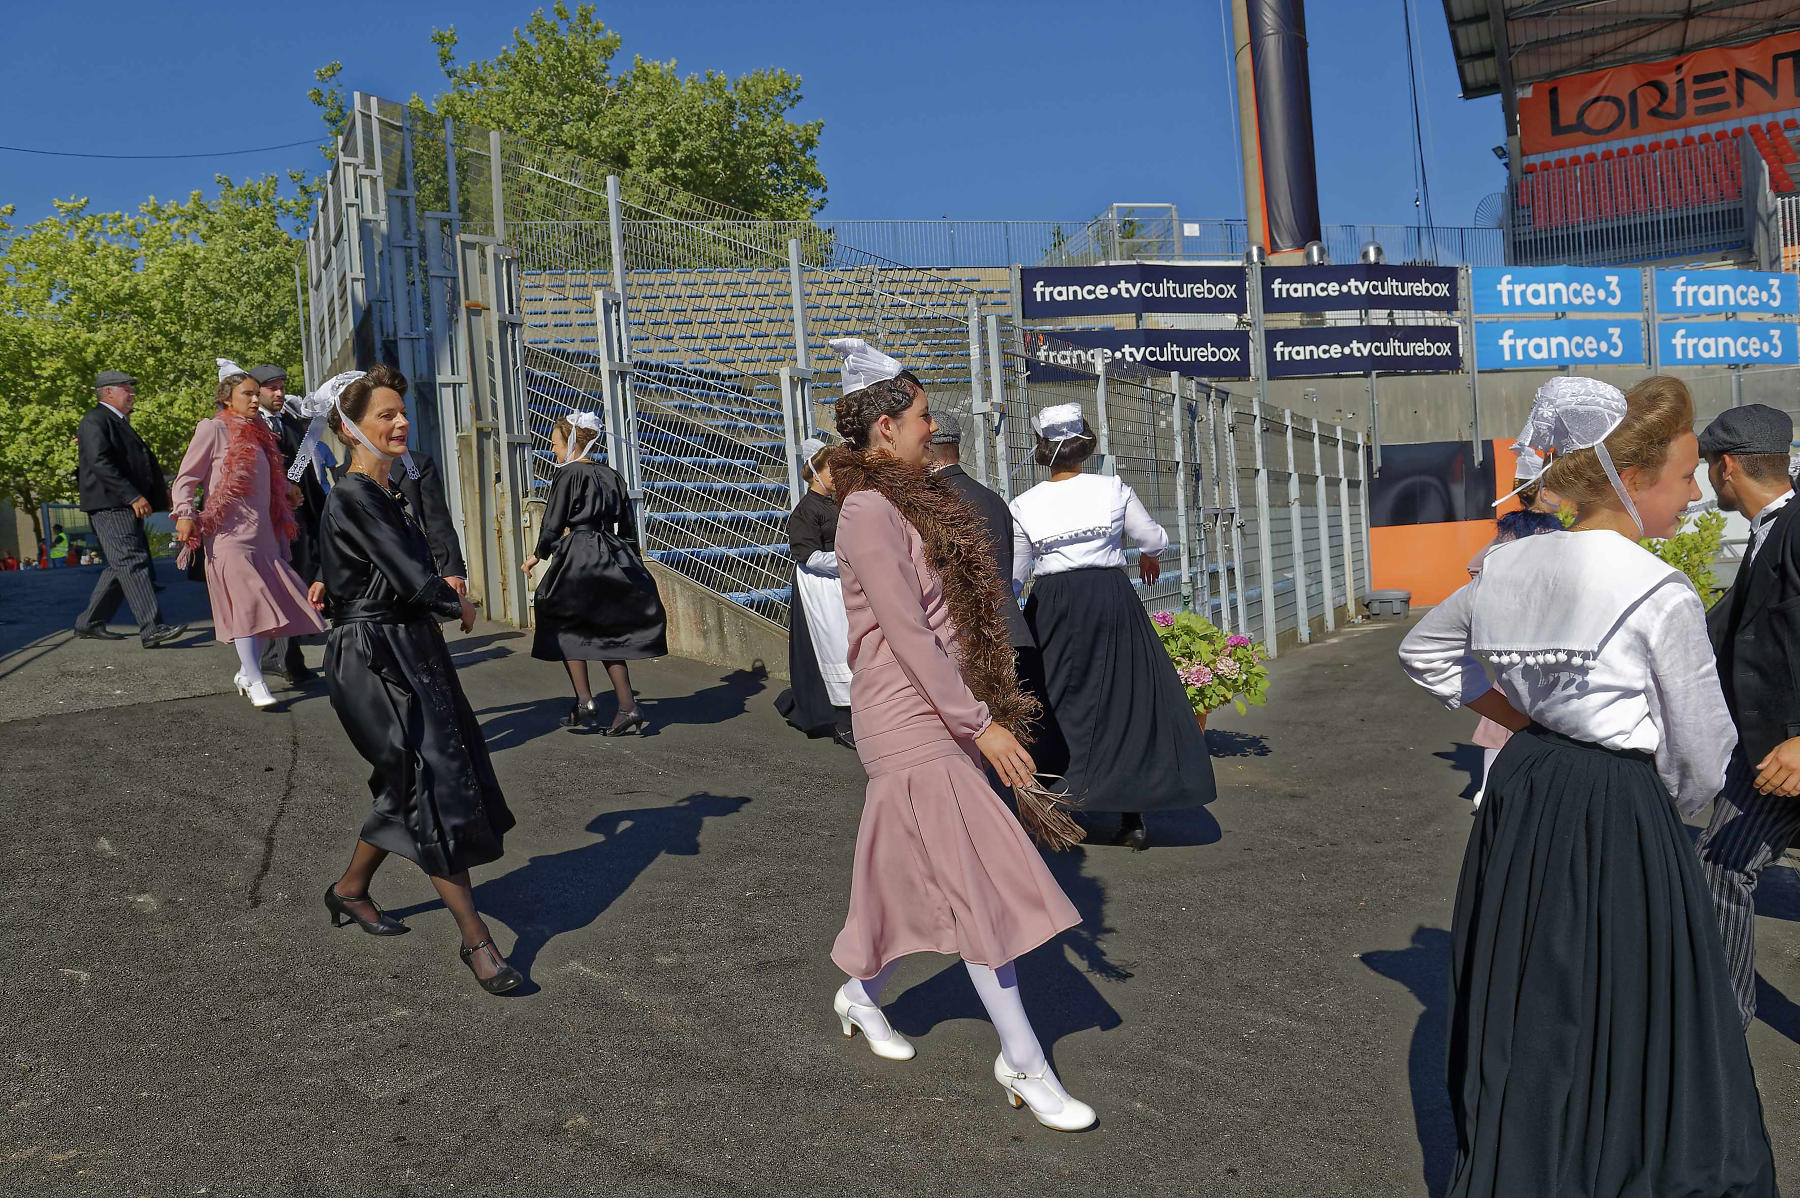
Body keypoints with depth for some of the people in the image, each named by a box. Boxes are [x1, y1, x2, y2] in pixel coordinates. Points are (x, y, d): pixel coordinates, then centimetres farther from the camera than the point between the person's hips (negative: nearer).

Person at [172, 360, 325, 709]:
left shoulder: (259, 433, 18)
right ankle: (254, 681, -12)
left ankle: (247, 672, 18)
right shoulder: (213, 429, -1)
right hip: (229, 533, -7)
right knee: (247, 601, -14)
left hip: (262, 533, 7)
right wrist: (185, 514, -13)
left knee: (264, 606, 5)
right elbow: (185, 478, -2)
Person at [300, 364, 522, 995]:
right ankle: (476, 939, -1)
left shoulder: (384, 494, 12)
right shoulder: (353, 499, -17)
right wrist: (458, 604, -3)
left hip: (411, 651, 9)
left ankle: (350, 889, 38)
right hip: (377, 657, -9)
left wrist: (335, 587, 7)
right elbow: (415, 580, -21)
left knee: (408, 788, 17)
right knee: (437, 785, -8)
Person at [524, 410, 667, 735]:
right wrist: (628, 560, 22)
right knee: (608, 634, 11)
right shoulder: (611, 476, 11)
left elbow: (553, 523, -6)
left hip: (578, 556, -6)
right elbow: (628, 525, 14)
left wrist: (539, 555, 9)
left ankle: (585, 704, 2)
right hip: (614, 559, 6)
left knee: (568, 629, 9)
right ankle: (627, 707, 0)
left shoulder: (567, 475, -7)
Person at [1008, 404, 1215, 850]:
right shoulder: (1114, 490, -3)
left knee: (1055, 700, 12)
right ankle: (1132, 817, 8)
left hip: (1054, 606, 0)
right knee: (1126, 698, 7)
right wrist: (1148, 557, 30)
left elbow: (1014, 576, 4)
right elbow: (1153, 538, 7)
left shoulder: (1024, 506, -2)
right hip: (1112, 599, 0)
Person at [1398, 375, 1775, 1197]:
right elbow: (1702, 759, -9)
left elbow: (1424, 652, 17)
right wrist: (1670, 806, 12)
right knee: (1621, 1030, 6)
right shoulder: (1661, 593, -17)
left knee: (1528, 1015, 19)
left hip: (1521, 800, 7)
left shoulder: (1508, 567, 1)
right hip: (1623, 820, -6)